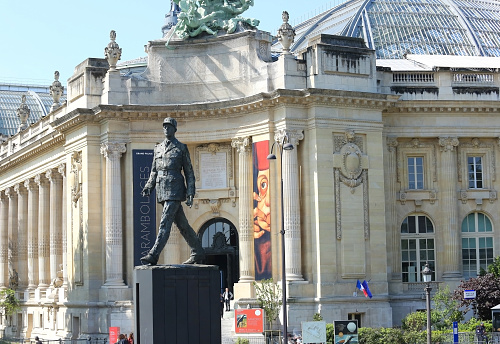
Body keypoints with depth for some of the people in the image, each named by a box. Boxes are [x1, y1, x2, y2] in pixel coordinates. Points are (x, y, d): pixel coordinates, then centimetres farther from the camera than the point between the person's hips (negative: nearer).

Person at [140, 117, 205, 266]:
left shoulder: (181, 148, 1)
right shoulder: (158, 148, 16)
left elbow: (189, 172, 1)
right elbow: (154, 171, 20)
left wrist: (190, 193, -7)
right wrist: (148, 187, 4)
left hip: (175, 190, -6)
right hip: (162, 191, 6)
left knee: (165, 223, -15)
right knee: (182, 224, 12)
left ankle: (153, 256, -22)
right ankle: (198, 253, 24)